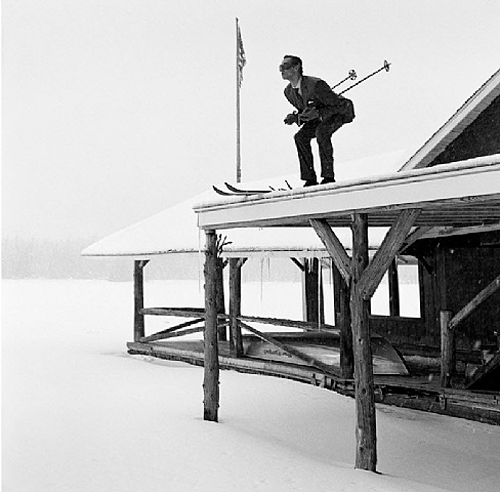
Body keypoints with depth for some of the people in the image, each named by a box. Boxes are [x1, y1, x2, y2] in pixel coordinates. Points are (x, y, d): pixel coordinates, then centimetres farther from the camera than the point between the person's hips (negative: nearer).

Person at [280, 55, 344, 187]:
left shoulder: (315, 84, -32)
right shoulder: (288, 91, -7)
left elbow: (337, 105, -24)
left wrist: (318, 113, -38)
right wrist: (295, 117, -15)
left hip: (335, 116, -7)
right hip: (316, 120, 7)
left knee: (321, 131, -35)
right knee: (300, 136, -17)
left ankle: (328, 175, -29)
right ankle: (309, 178, -14)